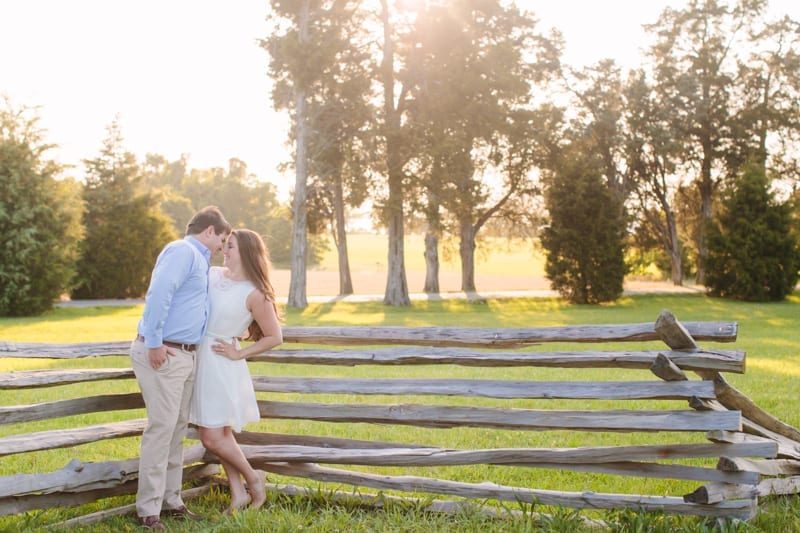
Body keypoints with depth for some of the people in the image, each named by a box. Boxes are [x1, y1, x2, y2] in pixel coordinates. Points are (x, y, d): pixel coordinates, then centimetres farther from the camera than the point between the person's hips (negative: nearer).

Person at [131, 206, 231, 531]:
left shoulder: (198, 260, 22)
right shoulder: (182, 251, -10)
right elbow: (158, 294, -23)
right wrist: (154, 343, -24)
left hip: (183, 354, 10)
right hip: (162, 353, -10)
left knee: (178, 428, 12)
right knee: (162, 427, -9)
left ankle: (170, 500, 20)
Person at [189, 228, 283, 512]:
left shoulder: (254, 293, -12)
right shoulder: (212, 273, 5)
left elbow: (275, 337, -8)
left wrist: (240, 354, -7)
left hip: (220, 363, -6)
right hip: (198, 357, 6)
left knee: (212, 437, -5)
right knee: (221, 433, 12)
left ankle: (253, 478, 18)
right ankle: (238, 493, 23)